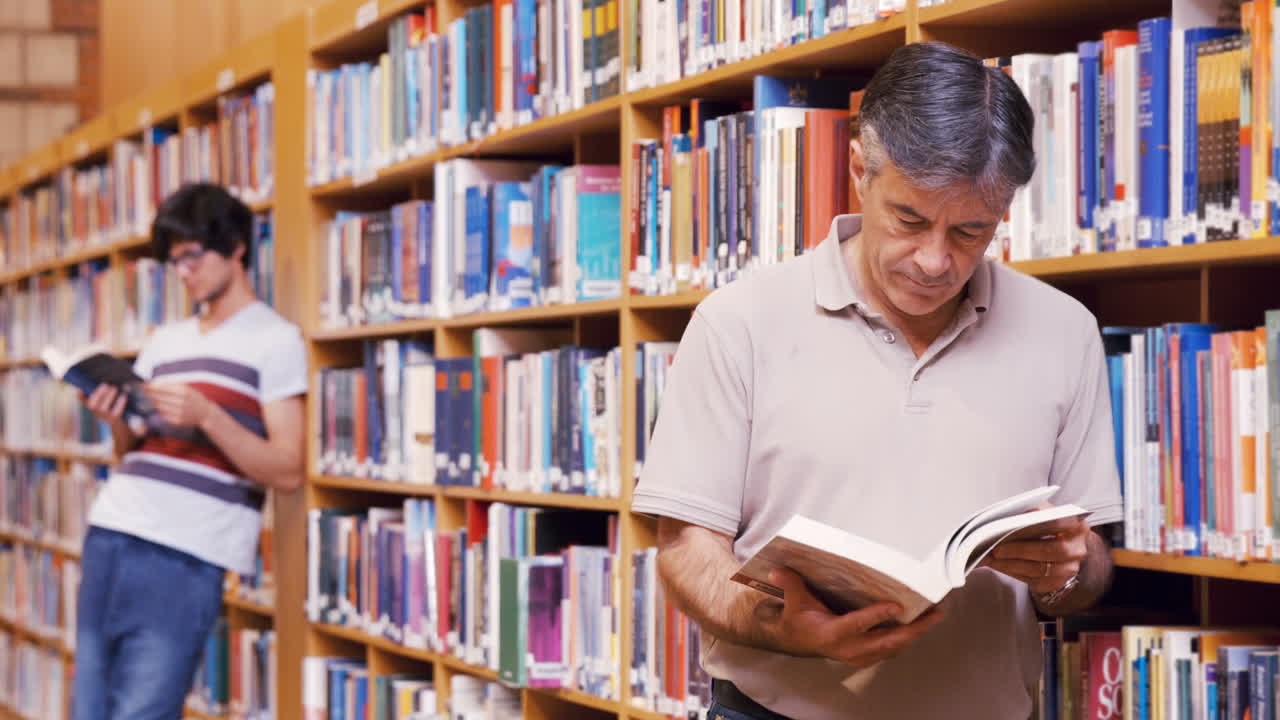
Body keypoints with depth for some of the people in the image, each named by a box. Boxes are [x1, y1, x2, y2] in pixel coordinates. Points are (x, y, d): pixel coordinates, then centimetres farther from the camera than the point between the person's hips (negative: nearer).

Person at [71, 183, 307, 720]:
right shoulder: (164, 341, 20)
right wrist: (117, 422, 0)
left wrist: (207, 416, -18)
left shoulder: (276, 340, 0)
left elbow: (287, 472, -6)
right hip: (108, 538, 7)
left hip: (184, 559, -7)